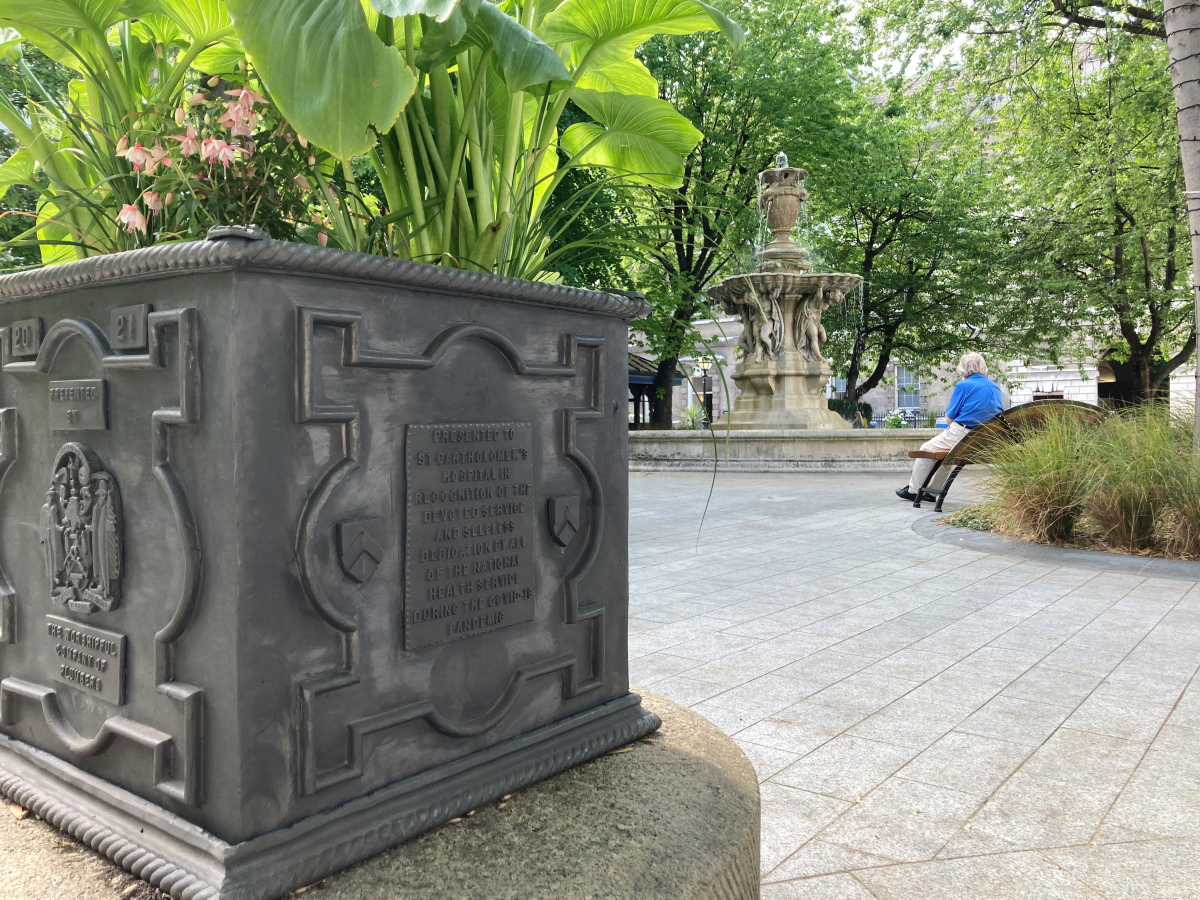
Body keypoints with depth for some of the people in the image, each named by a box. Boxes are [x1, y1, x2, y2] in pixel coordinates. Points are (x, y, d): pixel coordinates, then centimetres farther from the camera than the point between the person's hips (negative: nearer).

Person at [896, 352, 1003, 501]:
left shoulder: (963, 385, -9)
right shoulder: (995, 387, 11)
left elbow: (949, 419, -6)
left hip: (962, 436, -7)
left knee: (926, 449, 14)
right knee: (945, 451, 30)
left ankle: (913, 490, 19)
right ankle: (932, 491, 32)